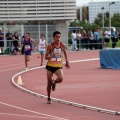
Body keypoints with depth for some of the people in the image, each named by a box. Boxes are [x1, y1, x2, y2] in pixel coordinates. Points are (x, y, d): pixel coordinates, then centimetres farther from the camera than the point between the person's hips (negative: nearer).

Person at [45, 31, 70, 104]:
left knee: (60, 79, -25)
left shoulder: (62, 45, -4)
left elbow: (65, 53, 18)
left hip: (58, 66, 1)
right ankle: (49, 98, 25)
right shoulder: (50, 46, -11)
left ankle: (54, 83, 12)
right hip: (50, 66, -1)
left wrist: (67, 62, 16)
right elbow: (46, 57, -9)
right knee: (49, 83, 5)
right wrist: (51, 56, -30)